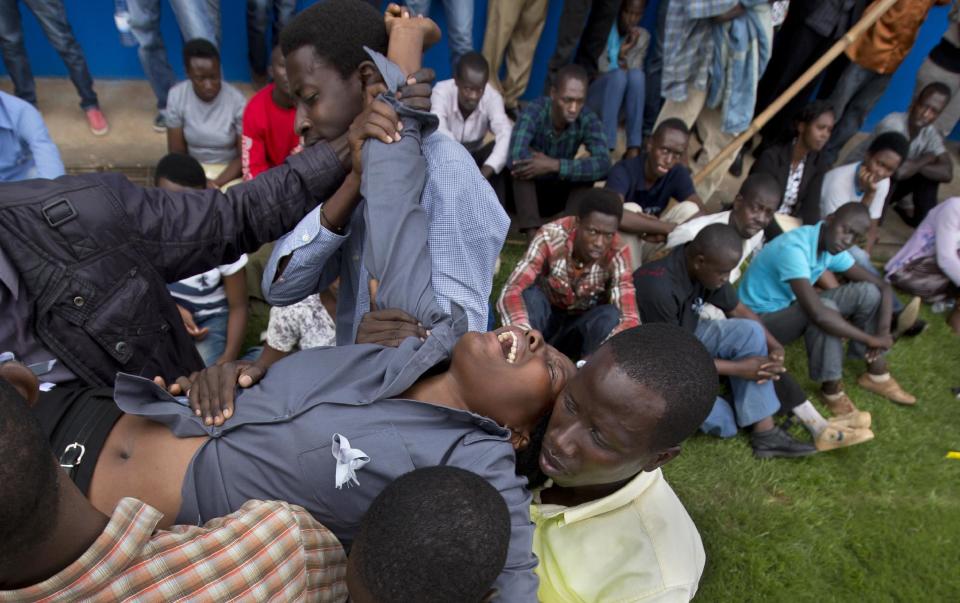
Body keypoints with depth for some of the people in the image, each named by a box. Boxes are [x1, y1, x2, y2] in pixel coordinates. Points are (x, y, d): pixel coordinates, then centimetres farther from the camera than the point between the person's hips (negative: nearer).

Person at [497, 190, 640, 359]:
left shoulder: (618, 254, -26)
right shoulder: (550, 236, -29)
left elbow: (630, 318, -33)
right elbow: (510, 292, -36)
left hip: (583, 324, 1)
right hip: (546, 316, 0)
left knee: (611, 317, -32)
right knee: (529, 294, -33)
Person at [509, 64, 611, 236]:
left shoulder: (588, 120, -19)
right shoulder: (534, 111, -27)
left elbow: (603, 164, -34)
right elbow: (516, 158, -43)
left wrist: (555, 165, -44)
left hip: (559, 194, 2)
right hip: (526, 192, -2)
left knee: (590, 168, -24)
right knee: (523, 165, -32)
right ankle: (532, 234, -33)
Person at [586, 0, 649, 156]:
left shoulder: (643, 36, 5)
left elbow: (632, 76, -5)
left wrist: (623, 55, -23)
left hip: (619, 99, 3)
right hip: (594, 93, -3)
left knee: (636, 74, -29)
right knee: (618, 75, -33)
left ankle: (634, 146, -36)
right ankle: (605, 147, -40)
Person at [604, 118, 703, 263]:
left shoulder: (679, 174, -8)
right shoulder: (624, 171, -24)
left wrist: (663, 232, -34)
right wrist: (668, 227, -38)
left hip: (649, 242, 4)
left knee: (689, 209, -15)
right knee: (630, 209, -31)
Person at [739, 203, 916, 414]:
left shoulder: (833, 249, -4)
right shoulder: (794, 248, -31)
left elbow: (883, 286, 3)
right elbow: (818, 314, -41)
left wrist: (883, 332, -13)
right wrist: (871, 339, -28)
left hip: (792, 309, 8)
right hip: (760, 319, -8)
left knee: (868, 292, -5)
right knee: (826, 309, -33)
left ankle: (876, 373, 6)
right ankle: (831, 388, -13)